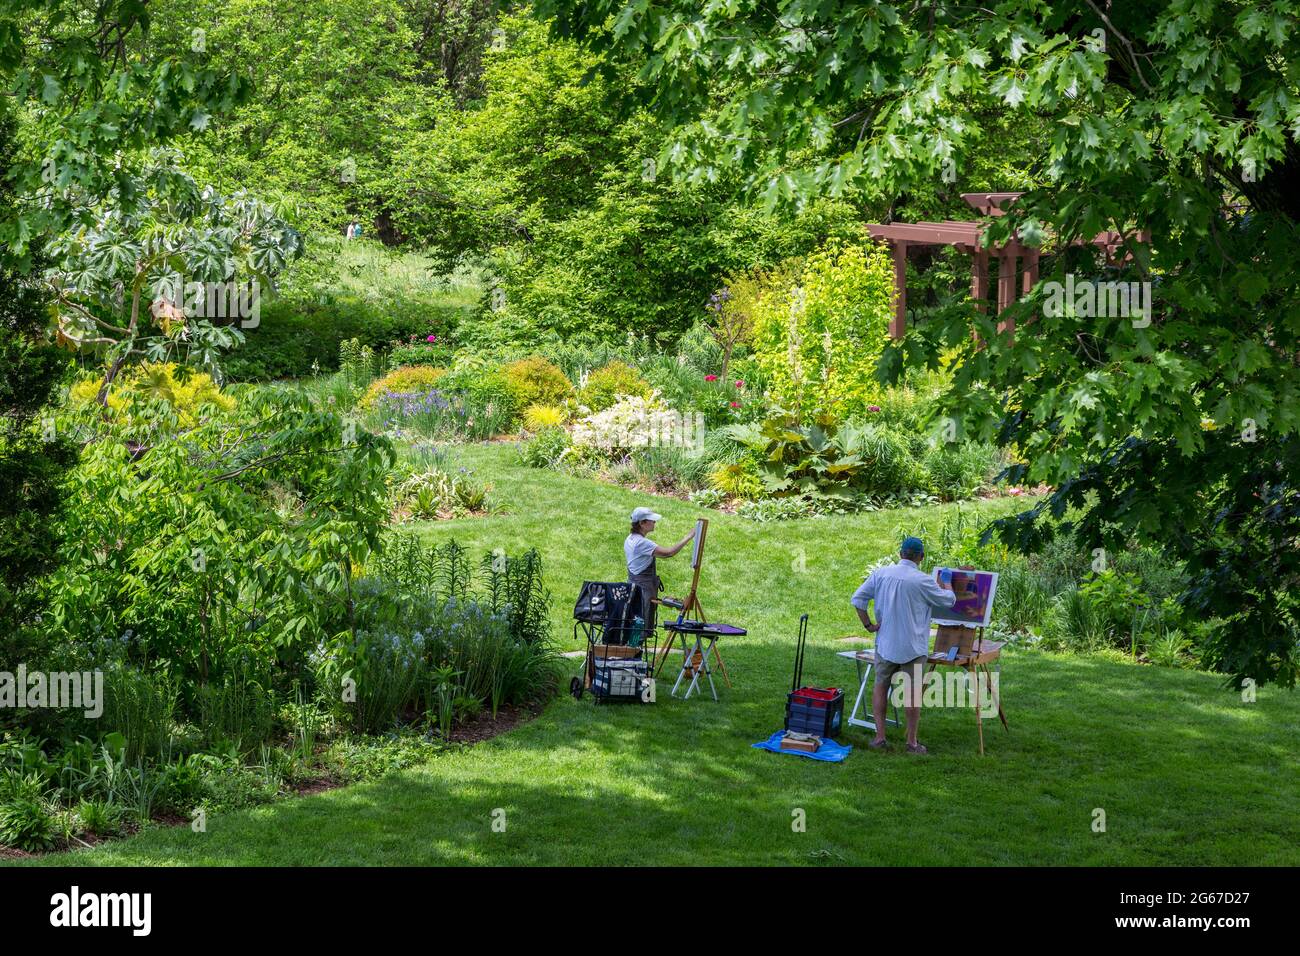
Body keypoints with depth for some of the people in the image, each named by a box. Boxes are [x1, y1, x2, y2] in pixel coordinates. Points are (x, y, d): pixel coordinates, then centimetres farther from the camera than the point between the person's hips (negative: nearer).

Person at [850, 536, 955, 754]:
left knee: (880, 686, 14)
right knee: (913, 692, 5)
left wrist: (868, 625, 4)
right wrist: (946, 583, 19)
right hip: (913, 647, -3)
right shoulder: (922, 581, -13)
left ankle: (879, 737, 12)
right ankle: (912, 741, 9)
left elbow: (858, 599, -3)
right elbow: (949, 601, 0)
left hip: (885, 644, 3)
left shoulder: (880, 574, -3)